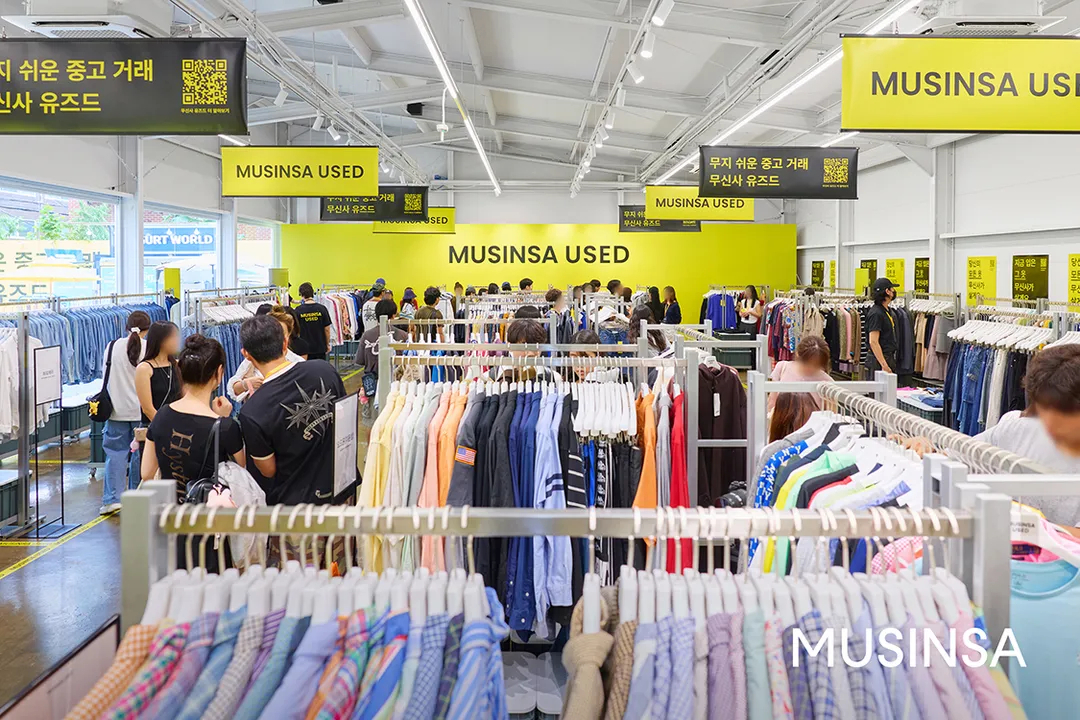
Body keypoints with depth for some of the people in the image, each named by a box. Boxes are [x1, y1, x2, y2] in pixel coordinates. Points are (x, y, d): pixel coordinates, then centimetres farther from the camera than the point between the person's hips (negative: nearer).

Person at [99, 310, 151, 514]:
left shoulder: (112, 346, -1)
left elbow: (106, 376, 8)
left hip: (117, 409, 2)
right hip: (142, 411, -1)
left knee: (115, 454, 6)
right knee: (140, 454, 9)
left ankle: (111, 499, 0)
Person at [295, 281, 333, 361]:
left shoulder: (298, 310, -9)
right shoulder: (322, 309, -7)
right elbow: (327, 329, -3)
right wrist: (327, 344, 12)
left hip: (305, 348, -1)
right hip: (320, 348, 1)